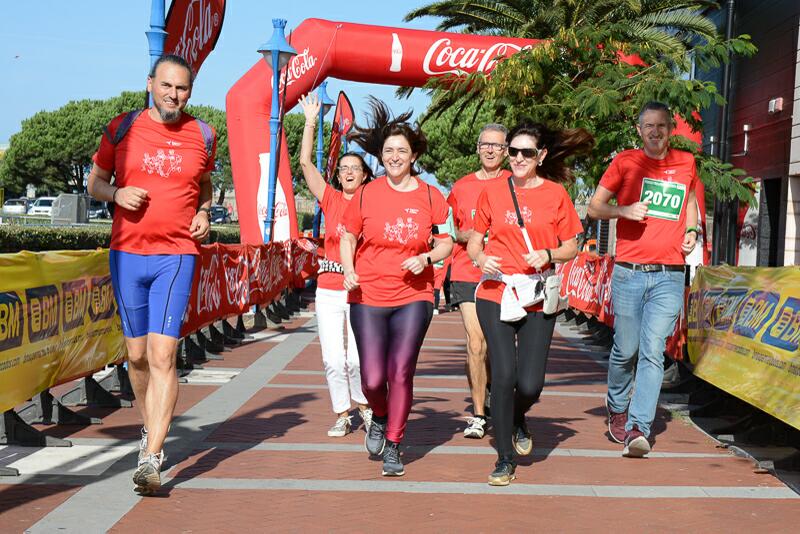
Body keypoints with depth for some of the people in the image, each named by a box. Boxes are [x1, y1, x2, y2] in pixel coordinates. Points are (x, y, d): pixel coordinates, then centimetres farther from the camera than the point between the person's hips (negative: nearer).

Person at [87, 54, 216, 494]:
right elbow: (95, 181, 13)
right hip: (126, 252, 2)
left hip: (176, 255, -1)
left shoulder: (202, 136, 6)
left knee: (163, 355, -12)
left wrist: (204, 214, 2)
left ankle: (150, 460, -13)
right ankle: (150, 429, 35)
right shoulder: (123, 128, 4)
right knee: (137, 354, 10)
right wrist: (117, 194, -9)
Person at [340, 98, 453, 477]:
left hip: (413, 297, 0)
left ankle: (393, 445, 16)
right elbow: (348, 237, 11)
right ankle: (380, 417, 33)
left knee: (401, 374, -4)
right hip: (368, 298, 0)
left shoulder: (431, 197, 2)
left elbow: (447, 243, 8)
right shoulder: (366, 194, 1)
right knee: (373, 379, -2)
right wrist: (348, 270, -6)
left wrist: (427, 257, -12)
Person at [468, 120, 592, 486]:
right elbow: (474, 241, 14)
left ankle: (517, 420, 34)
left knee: (530, 383, -4)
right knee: (503, 374, -7)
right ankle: (505, 459, 10)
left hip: (537, 300, 0)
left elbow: (571, 248, 7)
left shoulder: (555, 193, 3)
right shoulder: (492, 191, 6)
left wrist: (548, 255, -13)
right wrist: (480, 258, -8)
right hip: (494, 295, 0)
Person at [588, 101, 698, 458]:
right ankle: (617, 408, 30)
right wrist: (623, 210, -13)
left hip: (670, 275, 1)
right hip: (629, 272, -1)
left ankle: (638, 428, -11)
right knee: (625, 350, 4)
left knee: (652, 352, -9)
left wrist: (691, 231, 12)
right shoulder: (625, 162, 4)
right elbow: (594, 207, 7)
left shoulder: (686, 163, 12)